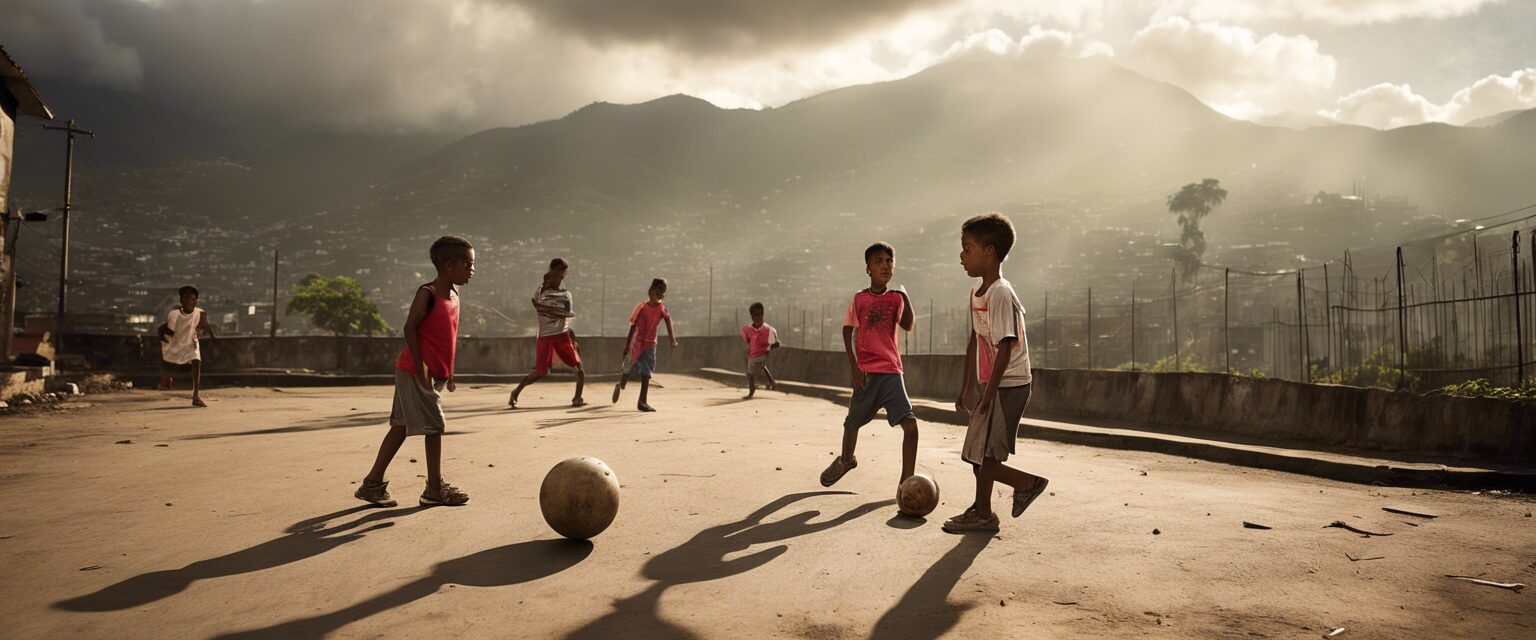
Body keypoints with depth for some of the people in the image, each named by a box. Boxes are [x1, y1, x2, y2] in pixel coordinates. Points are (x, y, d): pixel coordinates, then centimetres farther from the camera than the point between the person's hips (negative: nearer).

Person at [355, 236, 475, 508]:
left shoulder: (453, 295, 11)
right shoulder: (427, 293, -14)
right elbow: (410, 327, -18)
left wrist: (448, 371, 17)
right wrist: (421, 368, -22)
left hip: (435, 374, 9)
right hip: (415, 372, -9)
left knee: (402, 426, 11)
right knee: (434, 425, -4)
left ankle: (373, 483, 18)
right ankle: (435, 488, 7)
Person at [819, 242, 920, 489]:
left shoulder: (896, 298, 3)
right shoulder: (859, 298, 1)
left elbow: (907, 326, -13)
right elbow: (848, 332, 2)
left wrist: (905, 297, -21)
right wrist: (853, 367, -4)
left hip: (891, 371, 0)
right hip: (865, 372, 0)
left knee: (910, 425, -16)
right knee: (853, 421, 16)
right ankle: (845, 460, 47)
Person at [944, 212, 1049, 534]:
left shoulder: (1001, 294, -19)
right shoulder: (977, 294, 11)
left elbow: (1005, 348, -22)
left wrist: (988, 394, -21)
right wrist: (965, 389, 19)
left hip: (1008, 386, -9)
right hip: (993, 386, 9)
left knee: (983, 453, -3)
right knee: (978, 453, 13)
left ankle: (982, 514, 12)